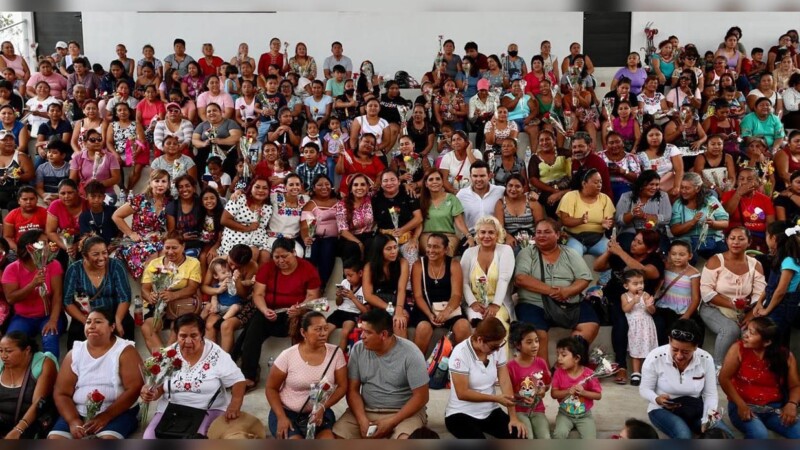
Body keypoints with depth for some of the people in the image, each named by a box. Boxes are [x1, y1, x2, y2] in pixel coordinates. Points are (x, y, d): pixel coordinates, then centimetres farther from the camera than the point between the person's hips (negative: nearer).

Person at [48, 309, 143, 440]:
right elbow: (61, 394, 5)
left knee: (108, 439, -33)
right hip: (79, 413, 4)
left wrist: (106, 416, -20)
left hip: (117, 412, -4)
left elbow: (135, 388, -11)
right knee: (54, 439, -20)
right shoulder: (74, 353, 9)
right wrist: (73, 420, -13)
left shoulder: (125, 351, -2)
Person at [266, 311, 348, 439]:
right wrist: (281, 417, -13)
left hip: (320, 412, 1)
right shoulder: (288, 356, -10)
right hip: (287, 412, -1)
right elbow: (271, 388, -1)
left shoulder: (335, 353, -6)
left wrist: (323, 407, -16)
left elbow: (342, 386, -1)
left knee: (328, 439, -27)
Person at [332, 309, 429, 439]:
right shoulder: (358, 349, -2)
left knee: (405, 438, -35)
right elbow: (353, 390, 0)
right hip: (366, 411, 4)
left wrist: (391, 423, -17)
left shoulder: (410, 354, -14)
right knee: (337, 434, -20)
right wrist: (362, 420, -17)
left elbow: (421, 396, -11)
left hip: (404, 412, -3)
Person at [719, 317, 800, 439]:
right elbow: (724, 378, -9)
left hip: (774, 408, 3)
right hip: (744, 406, -3)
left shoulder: (785, 356, 0)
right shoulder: (738, 349, -8)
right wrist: (741, 405, -19)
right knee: (759, 434, -33)